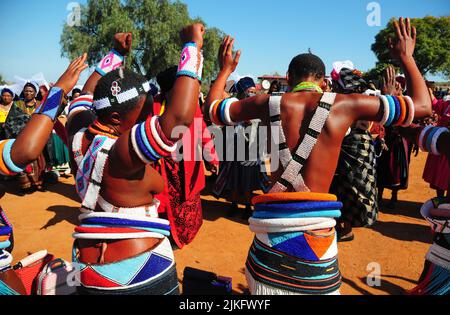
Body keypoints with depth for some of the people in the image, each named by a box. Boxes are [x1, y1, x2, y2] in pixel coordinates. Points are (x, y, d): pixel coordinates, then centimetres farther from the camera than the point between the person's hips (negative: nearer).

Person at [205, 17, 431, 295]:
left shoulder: (269, 103, 0)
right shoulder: (345, 104, -4)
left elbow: (212, 108, 14)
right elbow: (423, 105, 6)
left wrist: (225, 70, 28)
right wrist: (406, 57, 19)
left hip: (271, 225, 1)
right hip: (316, 226, -1)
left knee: (266, 280, 22)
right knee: (317, 286, 21)